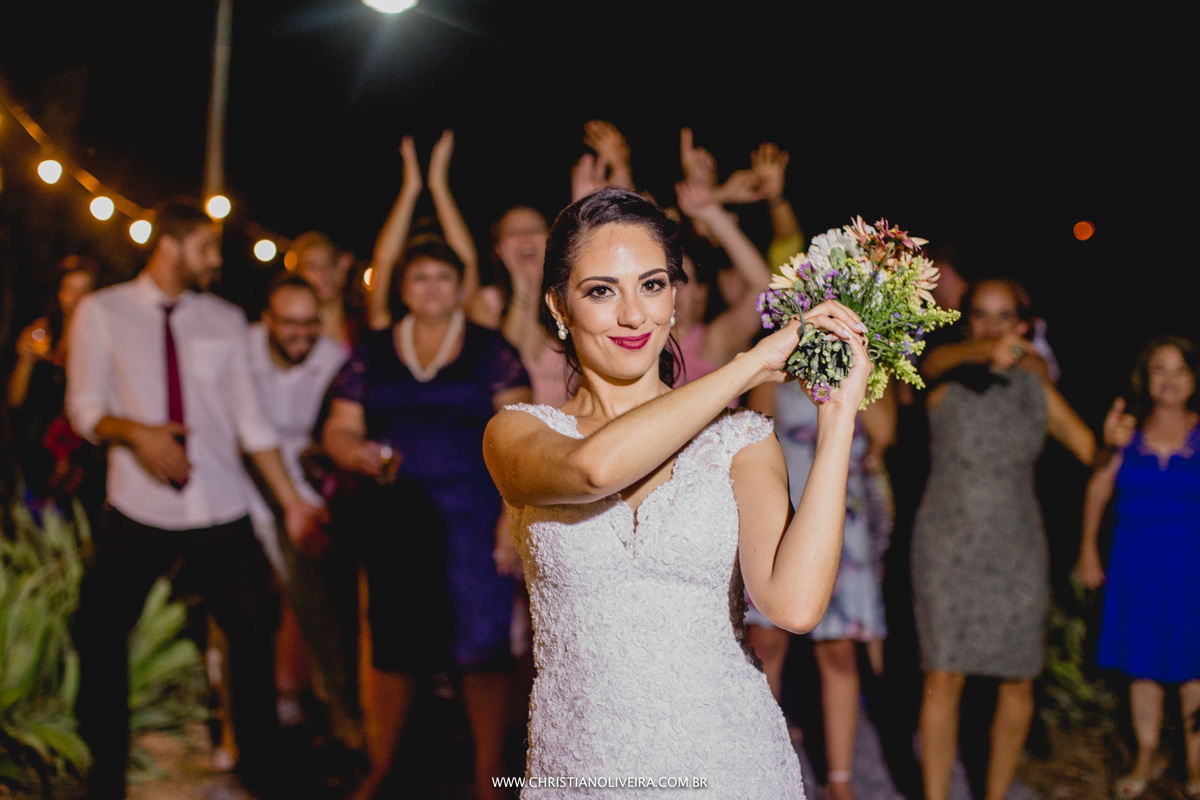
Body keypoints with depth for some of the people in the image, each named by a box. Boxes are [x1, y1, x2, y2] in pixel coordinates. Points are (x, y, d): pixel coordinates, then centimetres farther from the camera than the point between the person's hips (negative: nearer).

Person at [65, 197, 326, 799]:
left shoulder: (226, 320, 8)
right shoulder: (101, 312, 2)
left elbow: (250, 417, 6)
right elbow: (84, 407, 0)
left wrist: (291, 500, 2)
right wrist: (137, 433, -20)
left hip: (221, 510, 2)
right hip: (137, 508, -1)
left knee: (254, 632, 1)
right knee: (98, 636, 0)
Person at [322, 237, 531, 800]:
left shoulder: (490, 350, 3)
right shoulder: (372, 353, 10)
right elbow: (339, 429, 10)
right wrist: (358, 453, -12)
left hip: (472, 516, -2)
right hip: (395, 517, 2)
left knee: (482, 644, -5)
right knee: (393, 645, 5)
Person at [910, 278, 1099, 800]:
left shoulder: (1034, 386, 4)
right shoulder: (947, 378, -7)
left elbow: (1088, 449, 6)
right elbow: (935, 361, -32)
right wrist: (987, 351, -53)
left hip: (1018, 551, 3)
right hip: (948, 547, -3)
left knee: (1018, 683, 6)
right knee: (943, 679, -8)